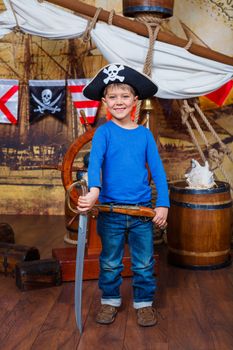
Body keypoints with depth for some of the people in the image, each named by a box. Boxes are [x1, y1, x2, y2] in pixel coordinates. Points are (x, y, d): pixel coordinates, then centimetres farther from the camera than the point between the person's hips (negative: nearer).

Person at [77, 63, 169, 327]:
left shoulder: (144, 133, 2)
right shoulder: (104, 132, -4)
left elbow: (157, 169, 1)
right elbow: (95, 161, -19)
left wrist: (163, 203, -7)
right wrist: (94, 191, -37)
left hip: (143, 209, 1)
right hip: (110, 209, -1)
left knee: (144, 263, 11)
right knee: (110, 262, 14)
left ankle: (144, 302, 29)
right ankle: (110, 300, 33)